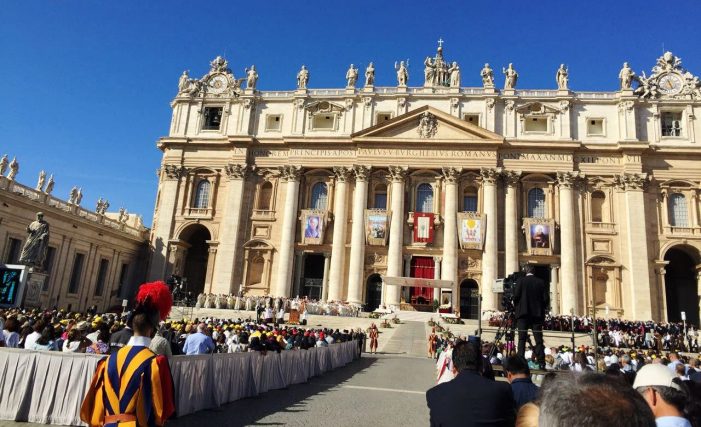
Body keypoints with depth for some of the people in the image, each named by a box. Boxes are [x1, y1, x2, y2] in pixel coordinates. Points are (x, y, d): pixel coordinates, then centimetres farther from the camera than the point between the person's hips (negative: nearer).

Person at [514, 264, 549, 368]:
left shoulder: (521, 281, -3)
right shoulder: (541, 282, 4)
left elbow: (516, 296, -9)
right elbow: (546, 298, 0)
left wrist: (516, 308, 9)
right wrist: (542, 309, 15)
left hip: (523, 313, -2)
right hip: (537, 314, 2)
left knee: (522, 338, -2)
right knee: (539, 339, 5)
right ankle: (541, 362, 3)